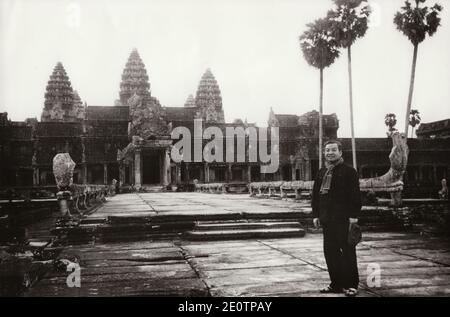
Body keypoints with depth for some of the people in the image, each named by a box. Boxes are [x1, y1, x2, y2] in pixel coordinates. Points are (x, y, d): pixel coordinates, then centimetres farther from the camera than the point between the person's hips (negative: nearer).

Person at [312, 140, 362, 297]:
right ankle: (336, 284, 18)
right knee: (330, 251, 8)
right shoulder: (321, 172, 15)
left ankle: (351, 285, 10)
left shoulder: (349, 171, -3)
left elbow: (355, 195, -8)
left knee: (348, 251, 0)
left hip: (343, 219, -6)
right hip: (327, 219, 6)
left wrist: (354, 215, -14)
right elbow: (316, 194, 17)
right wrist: (315, 215, 12)